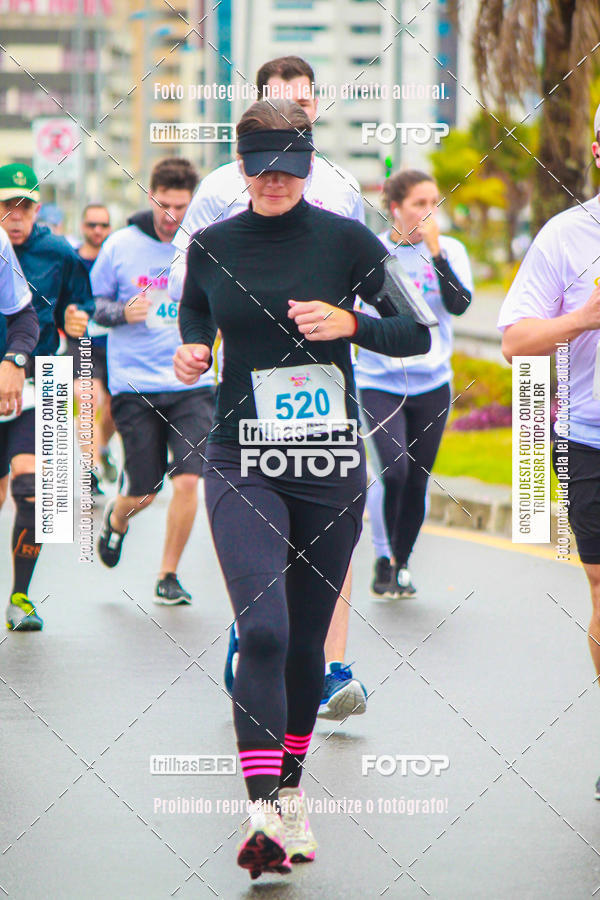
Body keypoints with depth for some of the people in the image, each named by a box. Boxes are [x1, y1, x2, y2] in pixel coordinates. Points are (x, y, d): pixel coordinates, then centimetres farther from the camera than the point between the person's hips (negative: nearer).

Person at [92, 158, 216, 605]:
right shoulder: (121, 245, 1)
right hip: (134, 384, 0)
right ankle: (116, 520, 42)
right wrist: (122, 312, -11)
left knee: (187, 480, -14)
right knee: (142, 492, 4)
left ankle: (169, 575, 5)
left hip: (192, 385, 0)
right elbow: (93, 303, 9)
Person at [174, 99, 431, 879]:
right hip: (241, 463, -1)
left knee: (307, 639, 10)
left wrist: (351, 324, -16)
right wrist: (190, 354, 0)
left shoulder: (347, 241, -2)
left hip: (331, 467, 1)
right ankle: (263, 813, -22)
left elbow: (419, 334, 1)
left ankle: (291, 789, 29)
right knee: (262, 630, -18)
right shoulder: (211, 246, 3)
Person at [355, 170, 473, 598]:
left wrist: (435, 252, -17)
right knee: (392, 471, -18)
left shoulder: (449, 250, 2)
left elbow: (459, 303, -13)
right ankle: (383, 558, 1)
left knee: (417, 482, 6)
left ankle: (402, 564, 24)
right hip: (380, 382, -2)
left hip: (432, 384, 2)